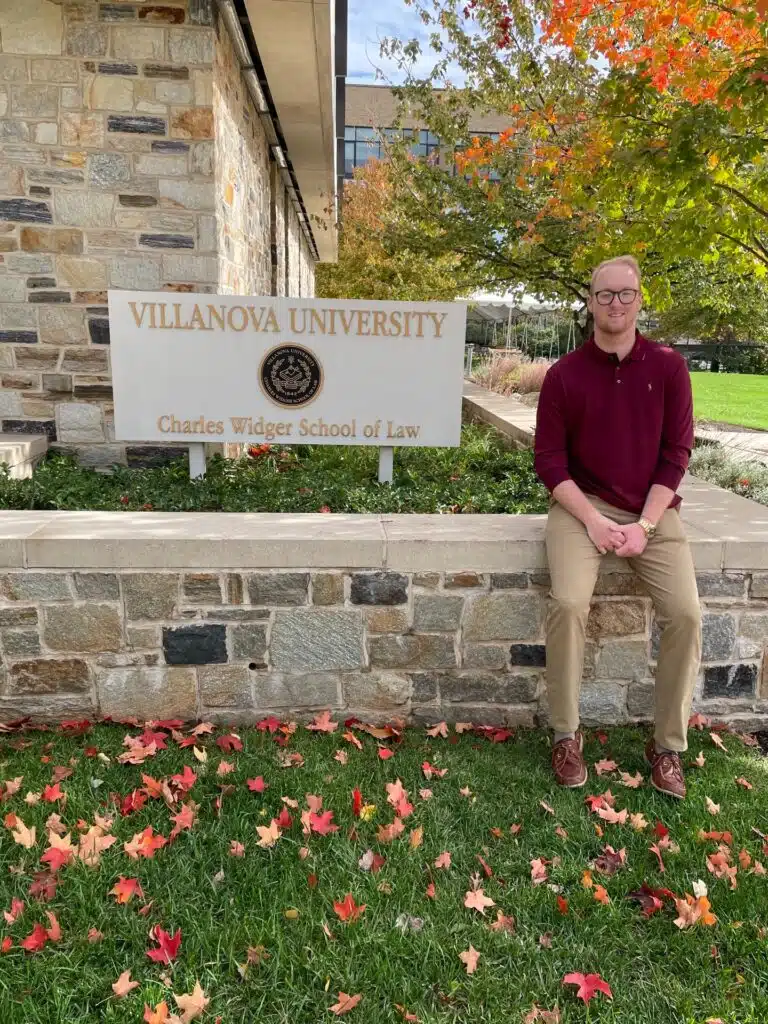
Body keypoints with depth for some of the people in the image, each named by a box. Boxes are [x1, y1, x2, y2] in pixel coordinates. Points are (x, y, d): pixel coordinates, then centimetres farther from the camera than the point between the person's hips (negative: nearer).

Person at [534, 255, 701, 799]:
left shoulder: (668, 367, 2)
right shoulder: (564, 374, -1)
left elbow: (676, 453, 0)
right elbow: (549, 459, -2)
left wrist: (644, 525, -10)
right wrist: (592, 521, -13)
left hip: (653, 510, 2)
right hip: (582, 506, -1)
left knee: (686, 612, -17)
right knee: (568, 603, -25)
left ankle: (669, 745, 3)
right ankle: (567, 735, -4)